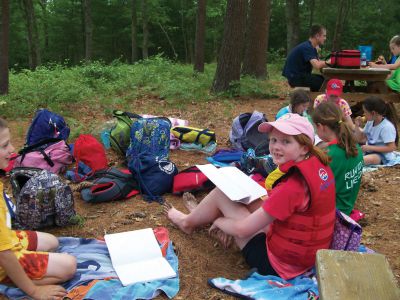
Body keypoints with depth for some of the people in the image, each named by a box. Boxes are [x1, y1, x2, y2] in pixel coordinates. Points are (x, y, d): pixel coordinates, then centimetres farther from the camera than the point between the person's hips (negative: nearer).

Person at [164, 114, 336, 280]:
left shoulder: (293, 187, -31)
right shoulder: (320, 165, -6)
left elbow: (243, 229, -21)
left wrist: (218, 221, -2)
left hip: (279, 265, -8)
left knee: (221, 194, 1)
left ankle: (187, 222, 30)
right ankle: (200, 212, 42)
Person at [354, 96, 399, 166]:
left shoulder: (387, 127, -21)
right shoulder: (370, 122, 3)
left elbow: (391, 148, -24)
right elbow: (360, 139, 13)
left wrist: (370, 148, -25)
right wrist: (357, 126, -4)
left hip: (383, 156, -9)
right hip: (370, 151, 9)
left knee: (370, 159, -39)